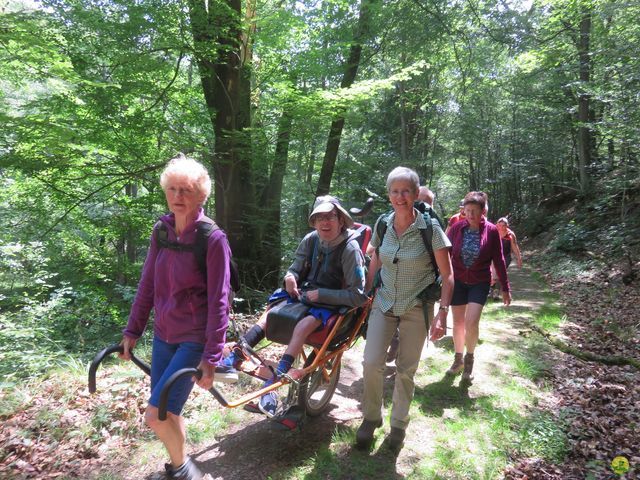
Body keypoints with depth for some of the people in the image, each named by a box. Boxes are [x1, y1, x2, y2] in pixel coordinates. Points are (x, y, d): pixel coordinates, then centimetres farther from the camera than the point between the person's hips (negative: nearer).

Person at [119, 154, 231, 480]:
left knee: (156, 414, -8)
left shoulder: (213, 239, -17)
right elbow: (147, 285, 9)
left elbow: (218, 301, -17)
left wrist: (211, 356, -17)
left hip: (194, 339, -5)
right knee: (166, 411, 14)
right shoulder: (161, 233, 1)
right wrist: (132, 331, 10)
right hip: (163, 334, 6)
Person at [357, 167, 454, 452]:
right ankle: (371, 417, 18)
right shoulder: (383, 223, -5)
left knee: (406, 370, 8)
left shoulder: (430, 228, -15)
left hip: (417, 308, -2)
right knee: (371, 362, -8)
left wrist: (442, 314, -17)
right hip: (384, 302, 2)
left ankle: (399, 426, 30)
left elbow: (447, 275, -10)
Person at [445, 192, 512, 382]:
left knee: (471, 322, -13)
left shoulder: (491, 231, -9)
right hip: (457, 281, 2)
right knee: (458, 323, 9)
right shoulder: (457, 228, -7)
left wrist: (505, 288, 0)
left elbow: (498, 260, -2)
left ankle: (469, 358, 13)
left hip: (479, 283, -1)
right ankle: (458, 359, 30)